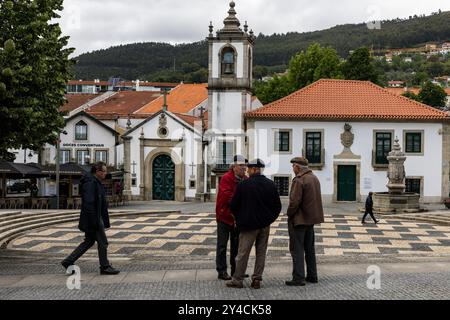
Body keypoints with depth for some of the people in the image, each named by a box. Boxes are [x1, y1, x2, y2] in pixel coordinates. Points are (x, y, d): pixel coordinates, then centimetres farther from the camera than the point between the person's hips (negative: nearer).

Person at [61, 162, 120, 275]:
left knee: (89, 241, 14)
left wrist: (105, 221, 21)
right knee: (102, 242, -2)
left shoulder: (96, 183, 16)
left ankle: (68, 261, 17)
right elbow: (88, 203, -25)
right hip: (93, 219, -11)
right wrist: (94, 221, -25)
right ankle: (105, 267, 9)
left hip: (96, 218, 11)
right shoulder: (90, 183, -17)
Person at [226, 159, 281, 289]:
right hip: (265, 225, 4)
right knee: (261, 253, 12)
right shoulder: (271, 185, 1)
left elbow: (233, 206, -6)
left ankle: (238, 280, 10)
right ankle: (257, 279, 14)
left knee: (243, 253, 4)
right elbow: (277, 206, 5)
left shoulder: (243, 185, -13)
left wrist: (239, 218, 11)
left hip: (249, 224, -4)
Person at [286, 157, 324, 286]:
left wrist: (289, 214, -8)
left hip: (299, 220, -9)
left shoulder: (298, 180, -18)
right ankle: (312, 276, 23)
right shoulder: (314, 178, 10)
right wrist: (312, 213, 15)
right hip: (311, 218, 9)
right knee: (309, 248, 17)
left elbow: (294, 201, -22)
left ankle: (298, 278, -4)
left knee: (297, 249, -3)